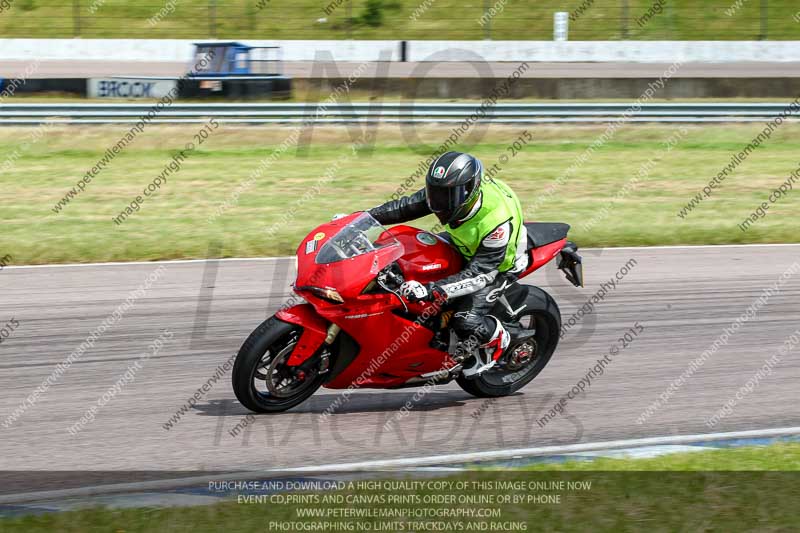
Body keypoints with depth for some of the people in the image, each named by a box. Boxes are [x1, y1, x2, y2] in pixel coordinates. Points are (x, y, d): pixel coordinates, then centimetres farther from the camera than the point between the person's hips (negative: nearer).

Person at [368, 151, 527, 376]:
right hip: (463, 247, 7)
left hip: (499, 263, -7)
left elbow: (479, 275, -40)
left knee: (466, 320, -22)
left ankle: (497, 339, 11)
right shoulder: (450, 189, -23)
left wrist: (432, 290, -51)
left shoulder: (497, 221, -41)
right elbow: (406, 206, -9)